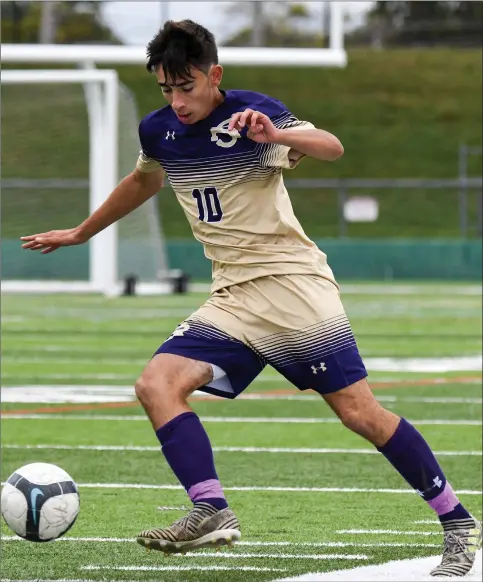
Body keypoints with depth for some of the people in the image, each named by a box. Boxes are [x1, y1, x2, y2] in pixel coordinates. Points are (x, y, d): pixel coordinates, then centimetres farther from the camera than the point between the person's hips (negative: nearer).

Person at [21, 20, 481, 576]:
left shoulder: (252, 114, -12)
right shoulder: (158, 132, 6)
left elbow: (332, 148, -28)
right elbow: (142, 182, 30)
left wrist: (275, 134, -48)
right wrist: (80, 233, 40)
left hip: (293, 281, -6)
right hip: (232, 297, 6)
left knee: (359, 412, -10)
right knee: (157, 384, -15)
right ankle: (211, 512, -23)